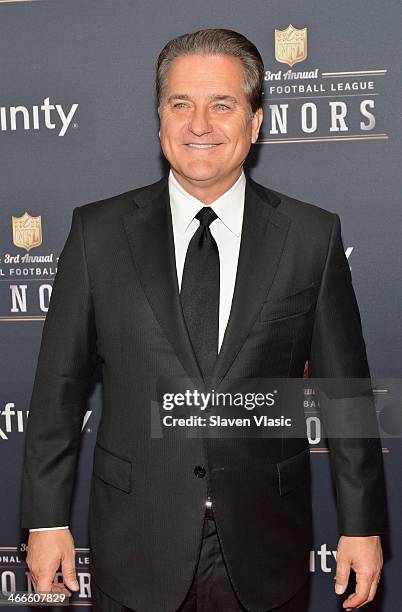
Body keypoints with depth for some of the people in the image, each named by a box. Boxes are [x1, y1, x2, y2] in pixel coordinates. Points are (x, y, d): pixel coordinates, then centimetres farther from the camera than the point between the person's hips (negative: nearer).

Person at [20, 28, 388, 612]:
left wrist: (363, 525, 2)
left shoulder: (313, 235, -2)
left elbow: (344, 386, 1)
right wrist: (47, 519, 0)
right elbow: (59, 384, 1)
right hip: (135, 550, 0)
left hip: (266, 552, 0)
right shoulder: (98, 231, -2)